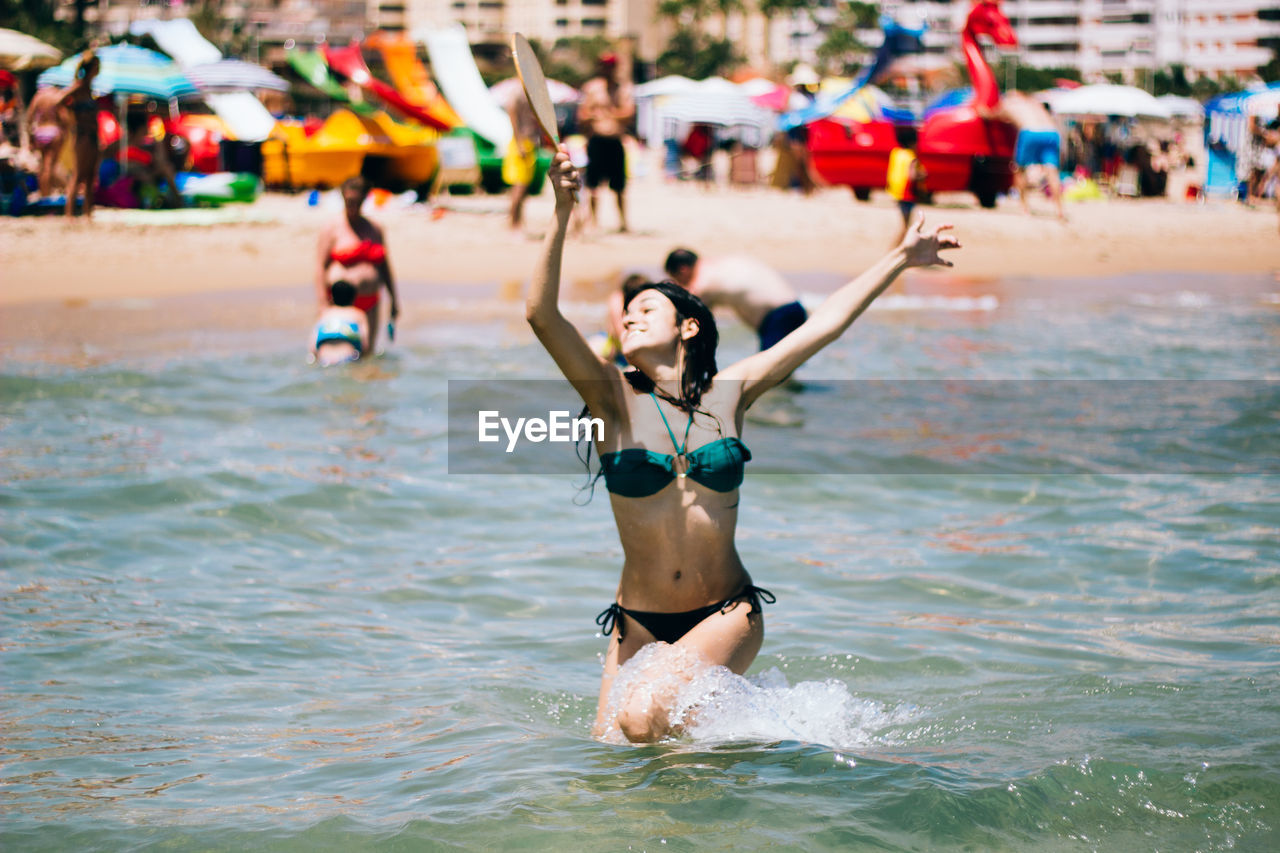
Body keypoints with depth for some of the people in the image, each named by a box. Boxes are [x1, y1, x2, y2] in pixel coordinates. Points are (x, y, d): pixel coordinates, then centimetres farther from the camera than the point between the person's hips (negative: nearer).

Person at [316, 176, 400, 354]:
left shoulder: (374, 230, 13)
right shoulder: (332, 229, -1)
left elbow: (385, 266, 20)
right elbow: (320, 267, -5)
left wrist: (394, 299, 16)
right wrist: (323, 305, -12)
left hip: (369, 302, 5)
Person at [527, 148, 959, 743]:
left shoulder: (727, 393, 2)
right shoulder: (615, 398, -3)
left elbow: (824, 325, 7)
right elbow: (542, 315, -17)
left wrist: (900, 259, 10)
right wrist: (562, 215, -28)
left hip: (727, 616, -1)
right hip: (641, 623, 1)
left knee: (643, 719, -25)